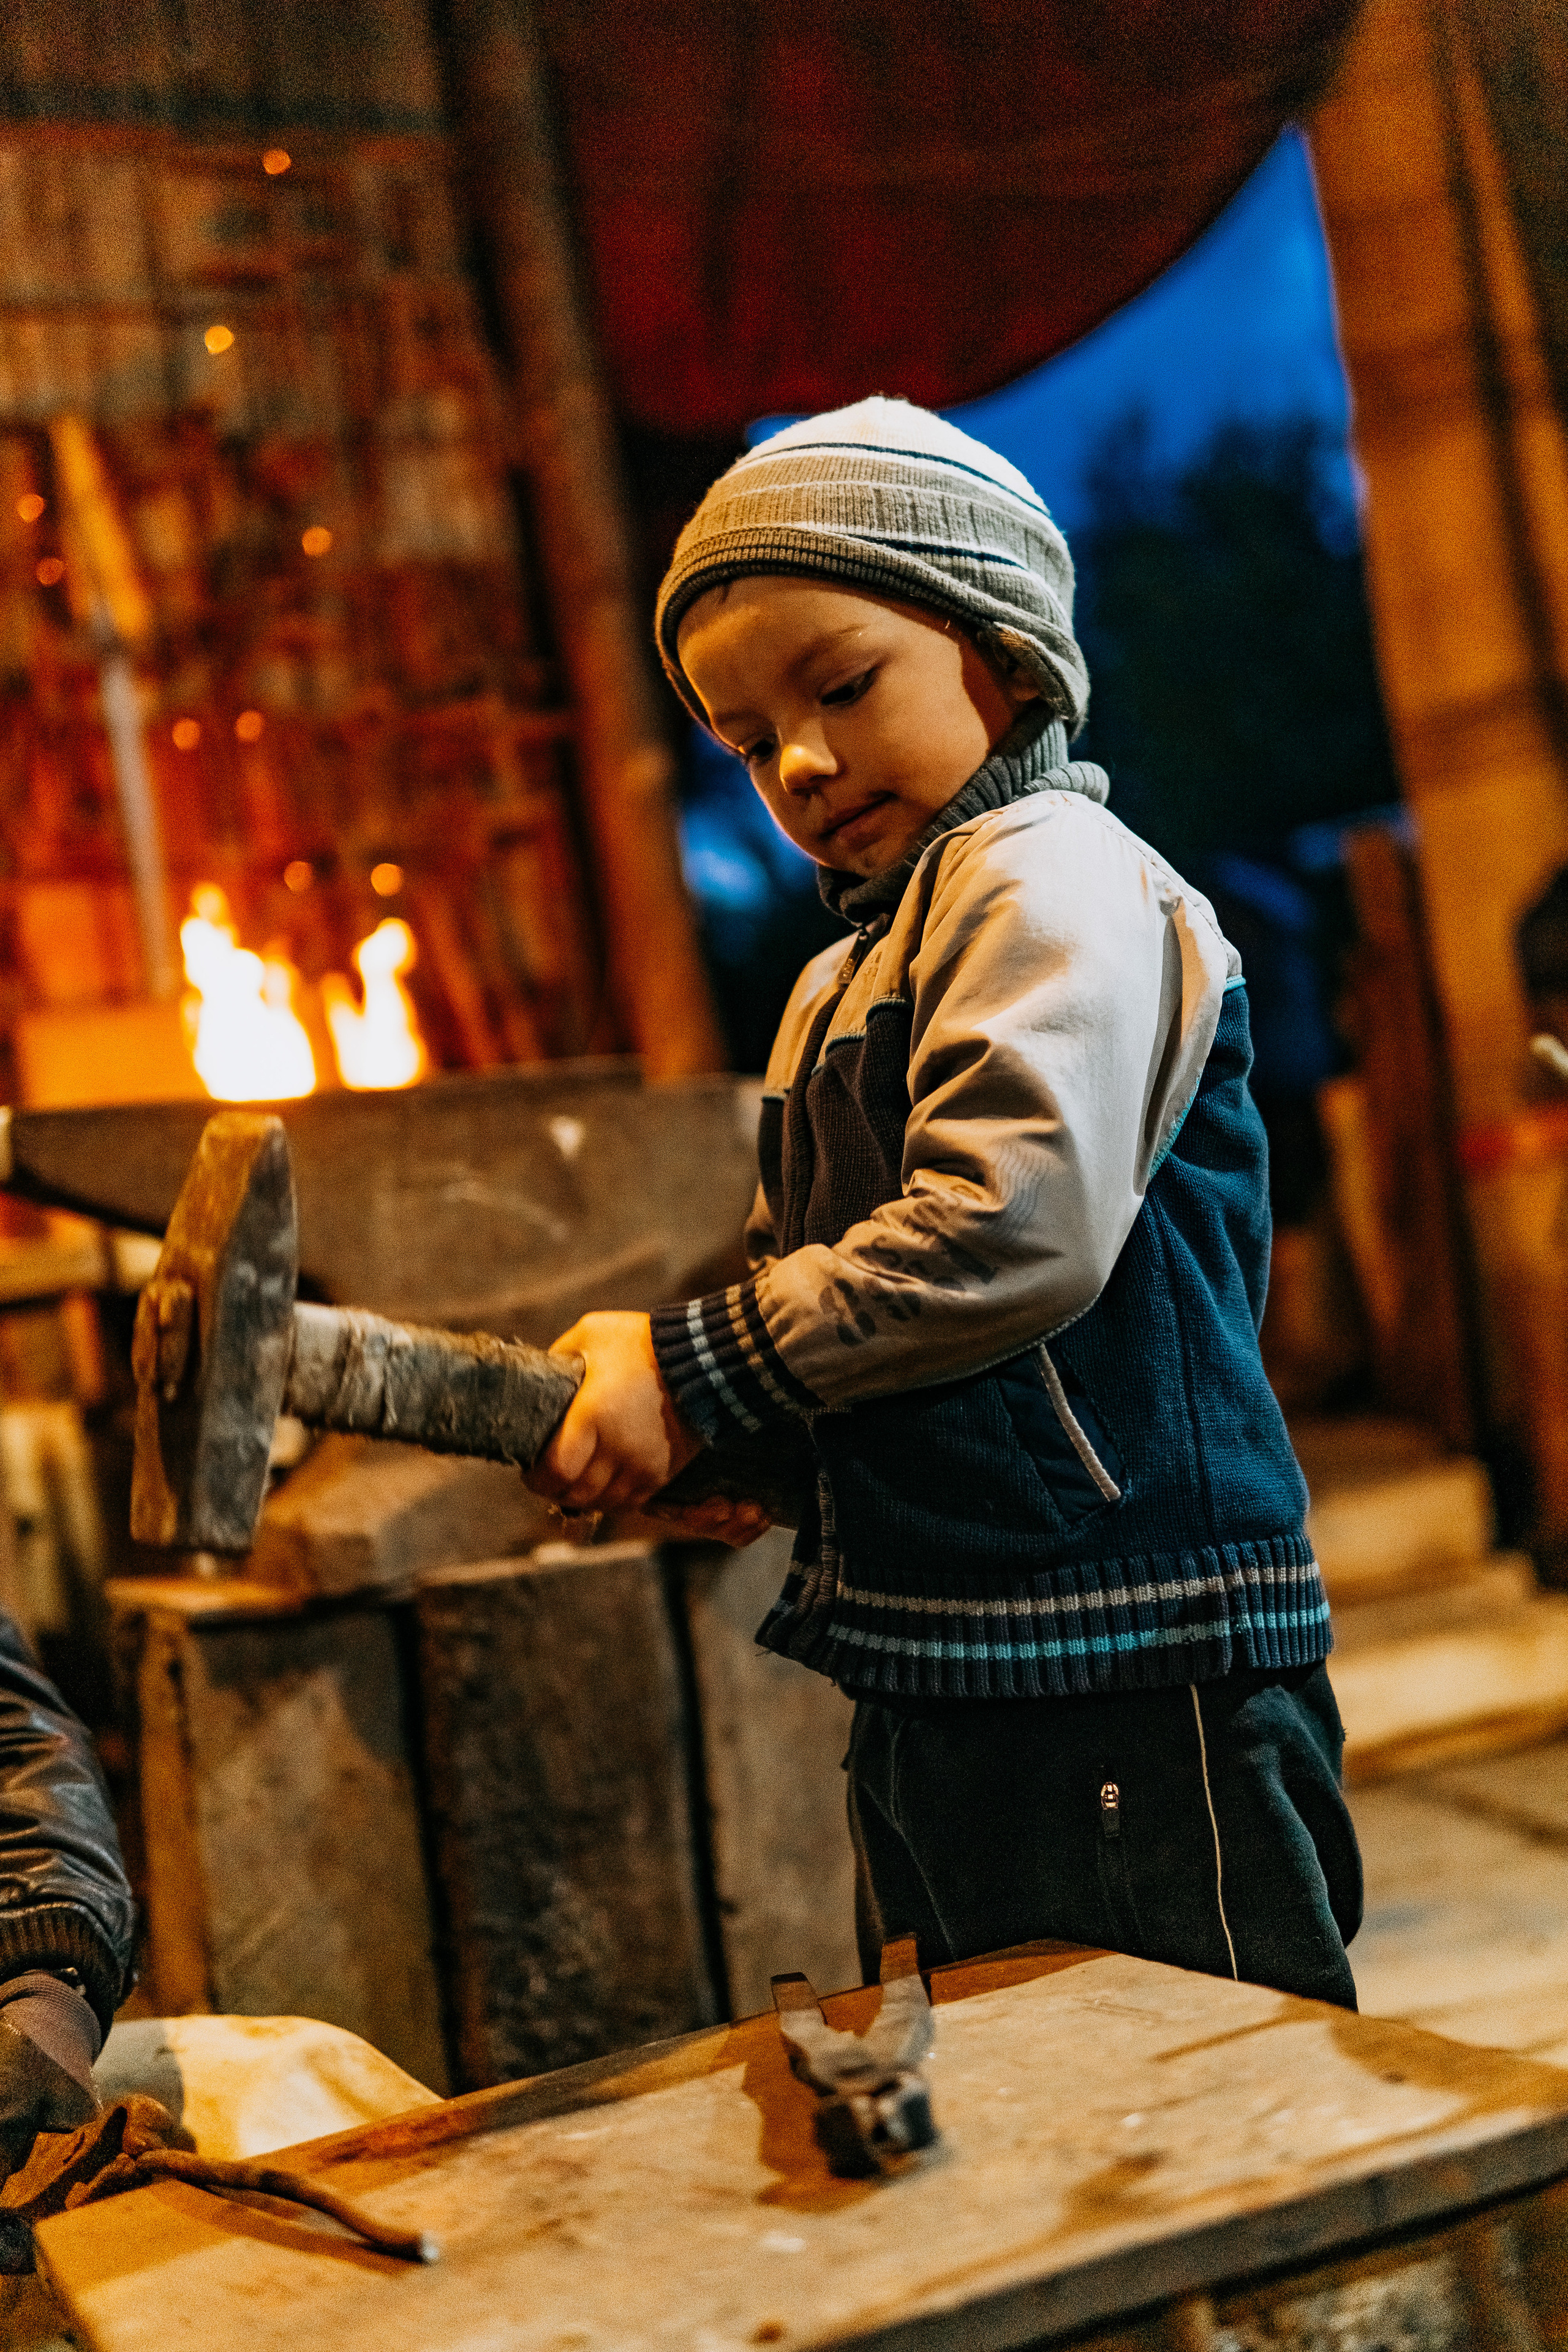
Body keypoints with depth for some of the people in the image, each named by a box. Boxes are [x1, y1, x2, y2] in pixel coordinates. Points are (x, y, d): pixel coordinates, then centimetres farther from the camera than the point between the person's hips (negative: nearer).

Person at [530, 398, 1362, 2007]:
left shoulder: (1054, 879, -9)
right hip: (930, 1694, 10)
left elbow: (1014, 1227, -23)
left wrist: (697, 1371, -15)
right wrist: (707, 1442, 2)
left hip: (1129, 1692, -9)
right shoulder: (836, 992, 20)